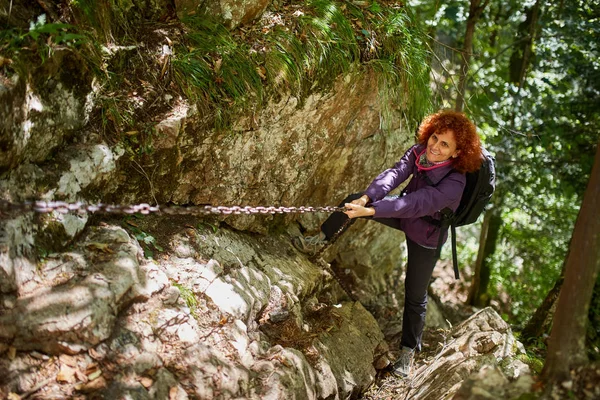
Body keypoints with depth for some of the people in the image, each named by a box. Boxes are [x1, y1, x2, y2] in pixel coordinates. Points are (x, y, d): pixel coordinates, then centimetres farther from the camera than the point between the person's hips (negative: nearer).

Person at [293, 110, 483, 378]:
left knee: (415, 296, 2)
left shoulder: (455, 183, -37)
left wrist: (370, 211, -51)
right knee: (353, 201, -6)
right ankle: (319, 241, 12)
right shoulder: (419, 152, -19)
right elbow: (395, 174, -31)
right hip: (404, 213, 6)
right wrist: (366, 198, -48)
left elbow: (416, 203, -44)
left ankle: (409, 351, 22)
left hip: (426, 236, -5)